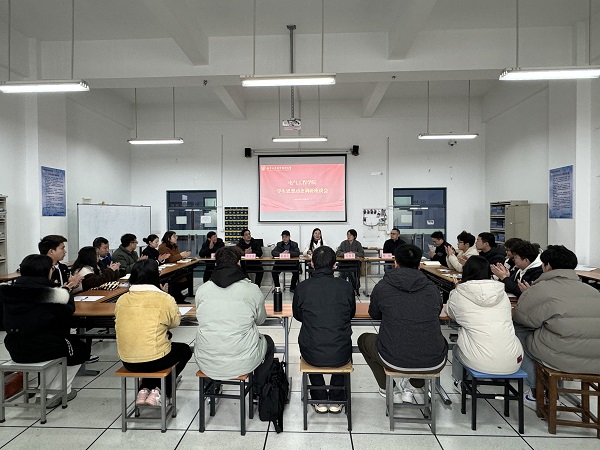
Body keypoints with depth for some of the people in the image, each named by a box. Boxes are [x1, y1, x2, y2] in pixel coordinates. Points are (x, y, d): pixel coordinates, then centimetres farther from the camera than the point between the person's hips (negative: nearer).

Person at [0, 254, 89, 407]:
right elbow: (68, 311, -2)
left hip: (15, 350, 6)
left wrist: (64, 290, 17)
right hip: (42, 349, -6)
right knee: (81, 349, 22)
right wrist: (66, 291, 14)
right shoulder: (54, 292, -16)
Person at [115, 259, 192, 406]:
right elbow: (175, 322, 0)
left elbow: (136, 322, 10)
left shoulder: (121, 300, -3)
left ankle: (144, 390, 22)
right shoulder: (165, 299, -16)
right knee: (185, 349, 24)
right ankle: (159, 391, 18)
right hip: (155, 361, -5)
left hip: (127, 362, 5)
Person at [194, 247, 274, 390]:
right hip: (243, 364, -2)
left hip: (206, 365, 3)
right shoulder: (252, 290, -12)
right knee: (268, 341, 28)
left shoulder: (201, 289, -6)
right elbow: (260, 320, 6)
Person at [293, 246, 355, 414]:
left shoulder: (302, 288, -11)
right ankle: (336, 400, 37)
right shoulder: (346, 287, -10)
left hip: (312, 355, 0)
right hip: (340, 356, 1)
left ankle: (320, 400, 38)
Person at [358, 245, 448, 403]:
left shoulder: (382, 287, -3)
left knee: (364, 339, 27)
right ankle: (415, 386, 32)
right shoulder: (432, 289, 3)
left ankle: (386, 389, 31)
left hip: (394, 360, -2)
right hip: (434, 364, 3)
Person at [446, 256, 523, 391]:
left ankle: (461, 384, 42)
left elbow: (451, 314, 15)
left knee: (456, 349, 27)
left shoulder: (458, 295, -5)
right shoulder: (502, 293, 5)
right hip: (512, 363, 4)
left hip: (480, 364, -3)